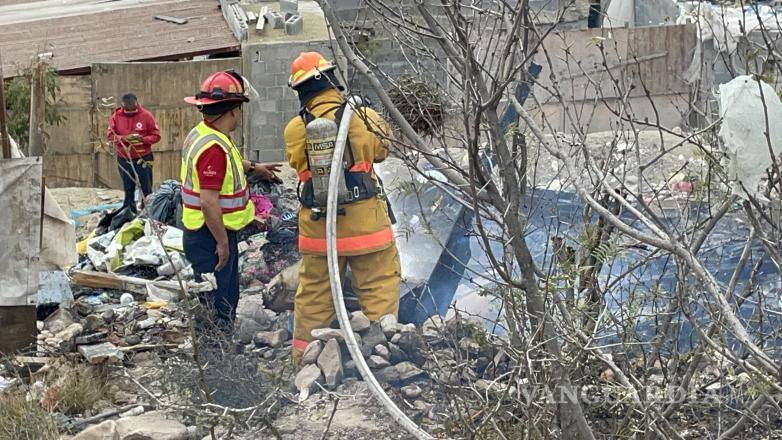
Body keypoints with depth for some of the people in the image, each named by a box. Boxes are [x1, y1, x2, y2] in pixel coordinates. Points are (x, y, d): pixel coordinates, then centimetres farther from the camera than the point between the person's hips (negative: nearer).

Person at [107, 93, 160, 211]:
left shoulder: (146, 115, -7)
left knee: (146, 190, 0)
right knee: (128, 191, 11)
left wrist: (142, 139, -23)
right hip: (124, 159, 2)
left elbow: (156, 136, -5)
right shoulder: (116, 116, -2)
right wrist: (123, 138, -22)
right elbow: (111, 135, -2)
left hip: (143, 159, -2)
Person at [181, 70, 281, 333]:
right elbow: (209, 203, -29)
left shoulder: (201, 134, 7)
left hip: (213, 234, 11)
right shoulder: (214, 148, -26)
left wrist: (253, 168, 37)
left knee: (227, 300, 22)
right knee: (214, 306, -2)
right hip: (210, 239, -11)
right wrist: (223, 242, -22)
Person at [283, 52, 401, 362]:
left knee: (313, 294, 16)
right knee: (380, 288, 6)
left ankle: (303, 357, 24)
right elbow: (381, 150, 9)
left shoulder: (295, 129, -5)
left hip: (317, 227, 3)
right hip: (365, 223, -3)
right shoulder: (363, 117, -8)